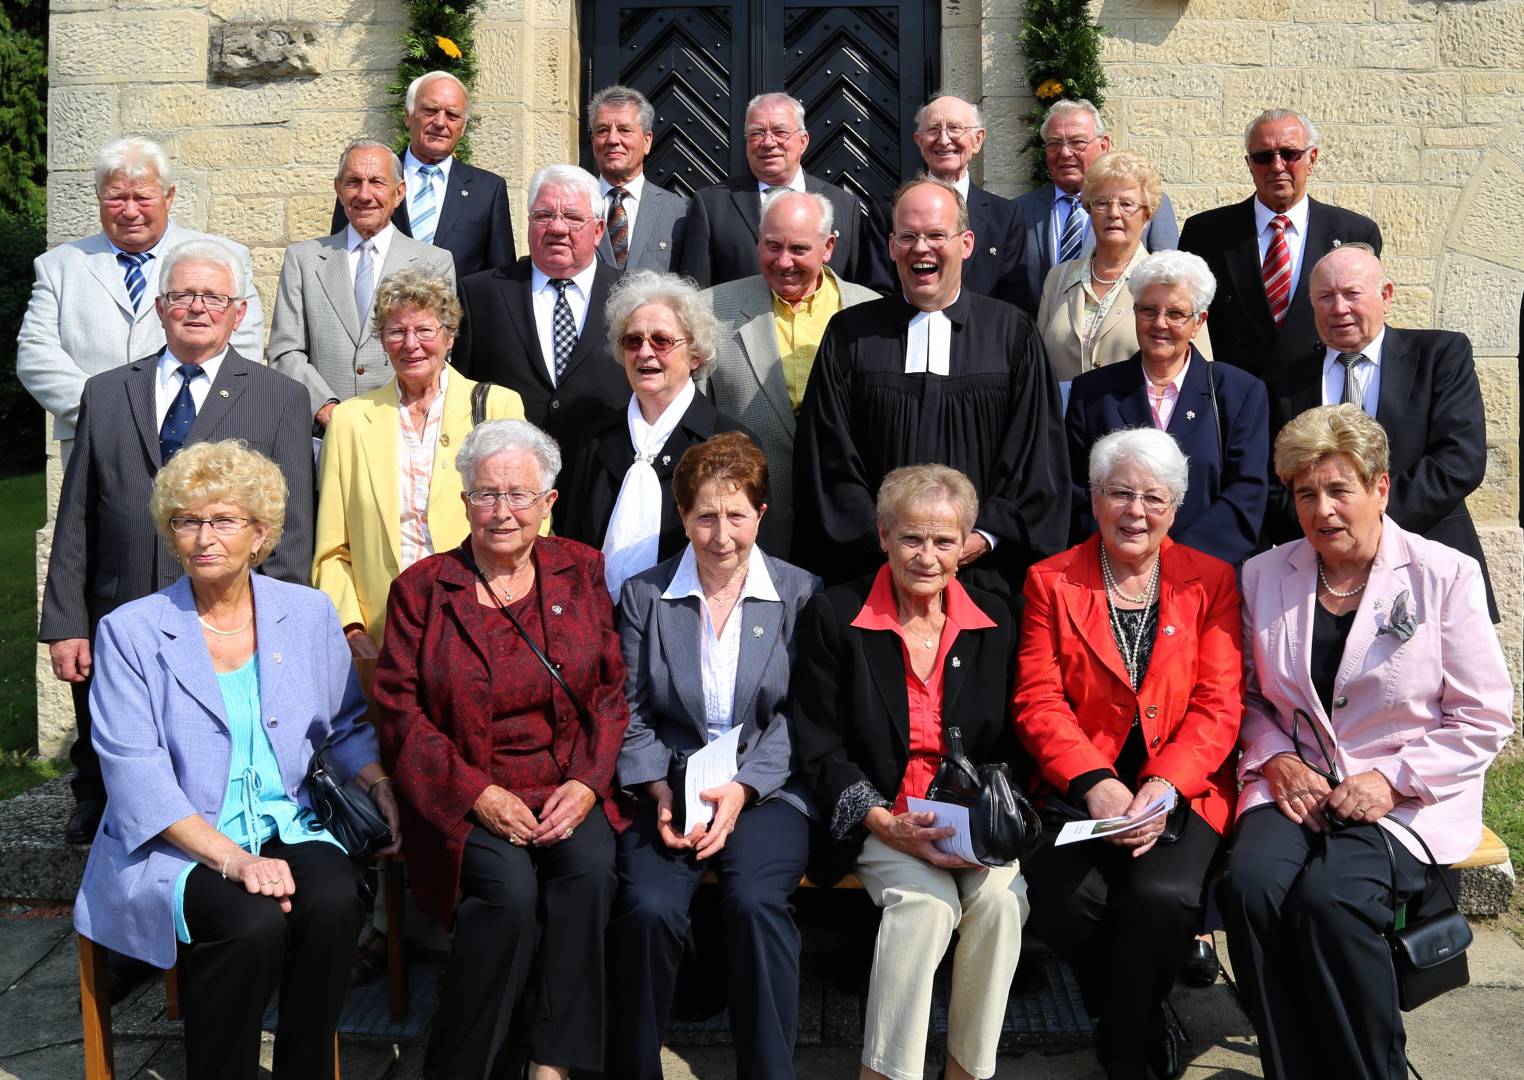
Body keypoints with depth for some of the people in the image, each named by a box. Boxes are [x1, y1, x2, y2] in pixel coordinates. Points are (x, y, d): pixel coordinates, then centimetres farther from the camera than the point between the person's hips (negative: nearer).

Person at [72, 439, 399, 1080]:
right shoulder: (130, 632, -1)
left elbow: (345, 724, 20)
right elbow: (135, 774, -10)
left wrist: (379, 784, -3)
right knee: (254, 920, -32)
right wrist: (231, 858, -22)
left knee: (335, 899, -29)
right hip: (173, 844, -3)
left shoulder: (309, 614, 9)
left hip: (287, 828, 3)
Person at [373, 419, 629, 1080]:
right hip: (463, 797, -2)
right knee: (510, 886, -29)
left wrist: (588, 783, -9)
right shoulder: (422, 587, 3)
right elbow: (400, 709, -2)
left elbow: (612, 691, 7)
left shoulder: (581, 572, 9)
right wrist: (478, 795, -13)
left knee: (591, 865, -28)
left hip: (569, 788, 2)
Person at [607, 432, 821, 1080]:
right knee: (648, 906, -26)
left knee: (755, 900, -30)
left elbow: (797, 717, 0)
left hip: (766, 788, -1)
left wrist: (740, 789, -14)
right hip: (667, 787, 1)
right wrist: (662, 791, -12)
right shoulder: (643, 596, 7)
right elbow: (631, 716, 5)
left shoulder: (801, 595, 4)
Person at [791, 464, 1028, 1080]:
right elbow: (821, 749, -3)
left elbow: (1006, 746, 12)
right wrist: (887, 825, -17)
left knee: (1000, 898, -26)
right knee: (925, 902, -30)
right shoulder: (833, 617, -2)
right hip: (876, 816, -3)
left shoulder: (993, 621, 8)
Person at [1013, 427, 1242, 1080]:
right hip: (1081, 790, 1)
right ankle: (1144, 1025, 3)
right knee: (1059, 895, -28)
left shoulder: (1211, 581, 9)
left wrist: (1164, 787, -16)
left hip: (1182, 791, 0)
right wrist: (1096, 784, -16)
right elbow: (1038, 702, 0)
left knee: (1162, 896, -29)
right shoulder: (1052, 581, 9)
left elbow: (1218, 707, 1)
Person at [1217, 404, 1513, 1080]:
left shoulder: (1446, 576, -2)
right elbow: (1248, 697, 15)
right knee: (1249, 885, -27)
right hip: (1294, 786, 3)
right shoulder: (1264, 576, 8)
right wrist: (1277, 761, -5)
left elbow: (1486, 720, -1)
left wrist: (1394, 780, -13)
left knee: (1327, 897, -31)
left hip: (1407, 800, -3)